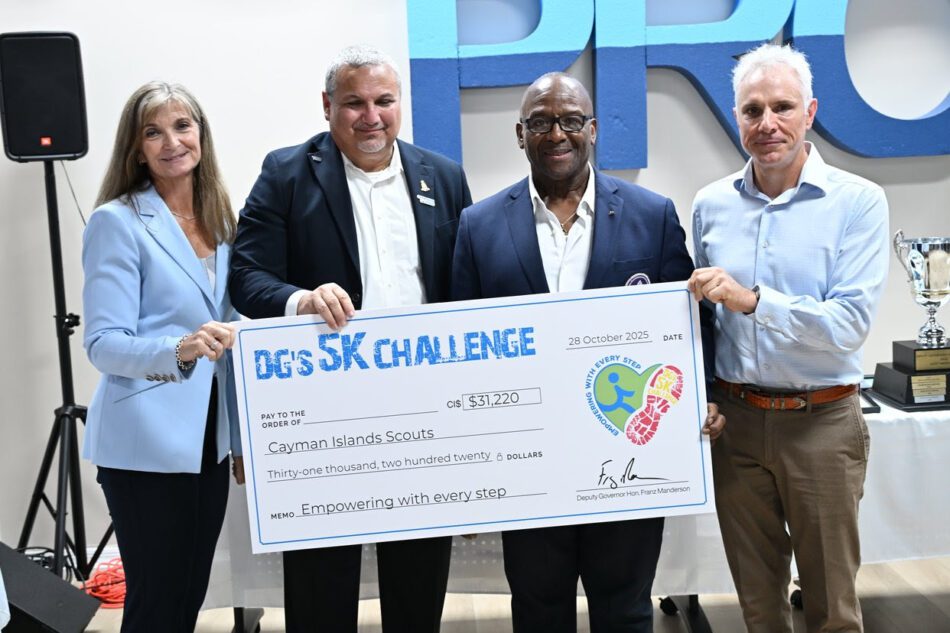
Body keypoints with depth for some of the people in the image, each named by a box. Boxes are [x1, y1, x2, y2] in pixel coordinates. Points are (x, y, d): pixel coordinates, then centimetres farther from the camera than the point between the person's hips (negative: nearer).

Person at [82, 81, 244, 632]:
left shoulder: (219, 220, 9)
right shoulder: (117, 220, -9)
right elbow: (104, 343, -15)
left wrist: (242, 439, 14)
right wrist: (178, 350, -35)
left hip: (210, 439, 6)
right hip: (146, 445, -6)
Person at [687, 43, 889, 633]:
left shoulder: (858, 201, -8)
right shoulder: (711, 205, 3)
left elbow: (850, 324, -18)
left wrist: (753, 300, -26)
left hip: (821, 423, -3)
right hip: (734, 420, 3)